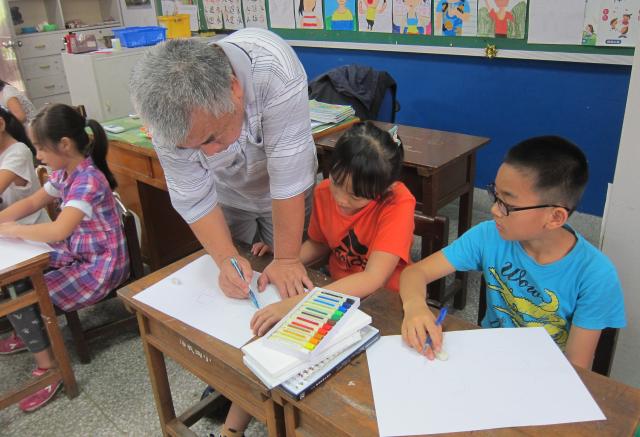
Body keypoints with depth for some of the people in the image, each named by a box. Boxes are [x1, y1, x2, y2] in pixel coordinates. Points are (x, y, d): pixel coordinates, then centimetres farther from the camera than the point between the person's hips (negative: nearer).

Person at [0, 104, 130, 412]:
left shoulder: (88, 180, -27)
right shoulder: (64, 173, 2)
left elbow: (59, 230, -38)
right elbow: (32, 203, 16)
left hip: (100, 266, -9)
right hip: (77, 253, 9)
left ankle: (48, 367, 7)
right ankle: (26, 334, 35)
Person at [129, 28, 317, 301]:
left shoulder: (275, 70, -40)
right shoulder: (168, 117, -29)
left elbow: (288, 176, -36)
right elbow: (194, 199, -19)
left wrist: (287, 259, -31)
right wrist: (226, 260, -30)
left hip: (285, 192, -1)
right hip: (227, 194, 2)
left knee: (287, 291, 12)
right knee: (232, 287, 16)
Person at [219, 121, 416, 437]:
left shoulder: (398, 203, -26)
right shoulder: (324, 192, -10)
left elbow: (374, 278, -35)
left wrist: (295, 303, -44)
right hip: (335, 292, 6)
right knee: (266, 329, -10)